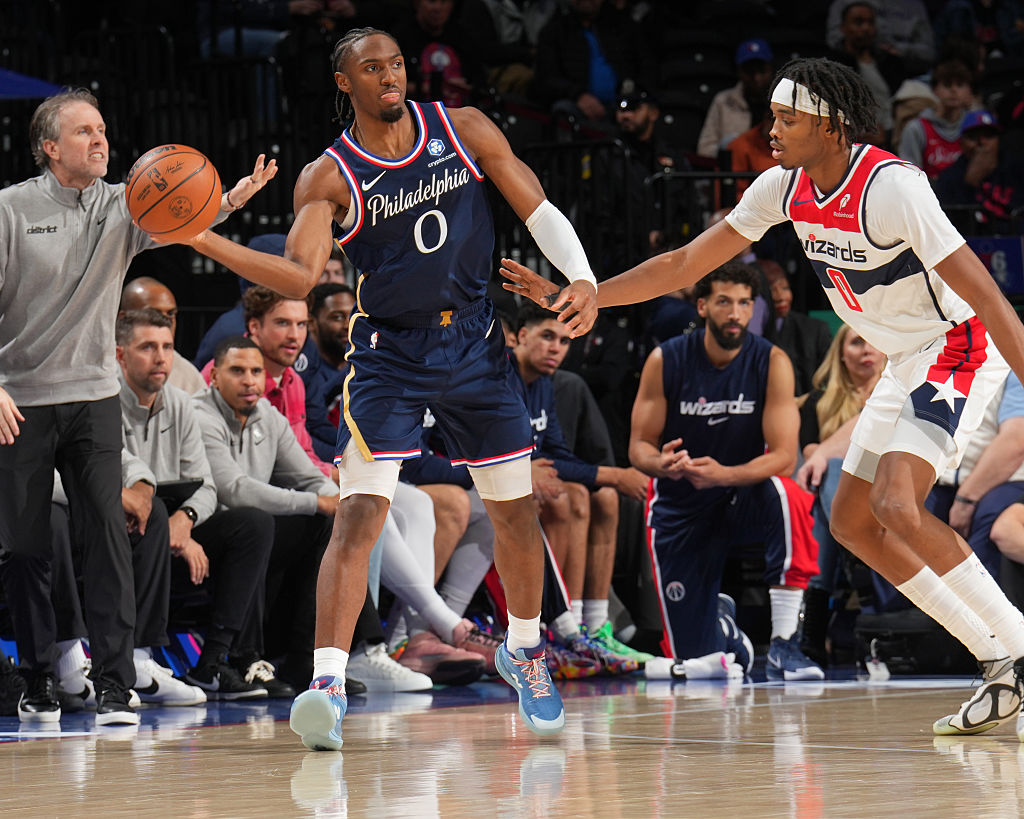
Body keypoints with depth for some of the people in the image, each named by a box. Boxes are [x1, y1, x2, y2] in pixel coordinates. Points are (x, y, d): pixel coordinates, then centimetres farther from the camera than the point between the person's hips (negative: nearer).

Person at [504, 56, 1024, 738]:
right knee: (855, 523, 8)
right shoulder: (786, 188, -2)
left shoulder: (892, 188, -26)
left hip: (959, 350, -9)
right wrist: (574, 295, 0)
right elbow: (686, 264, 6)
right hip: (904, 366, 9)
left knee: (896, 506, -26)